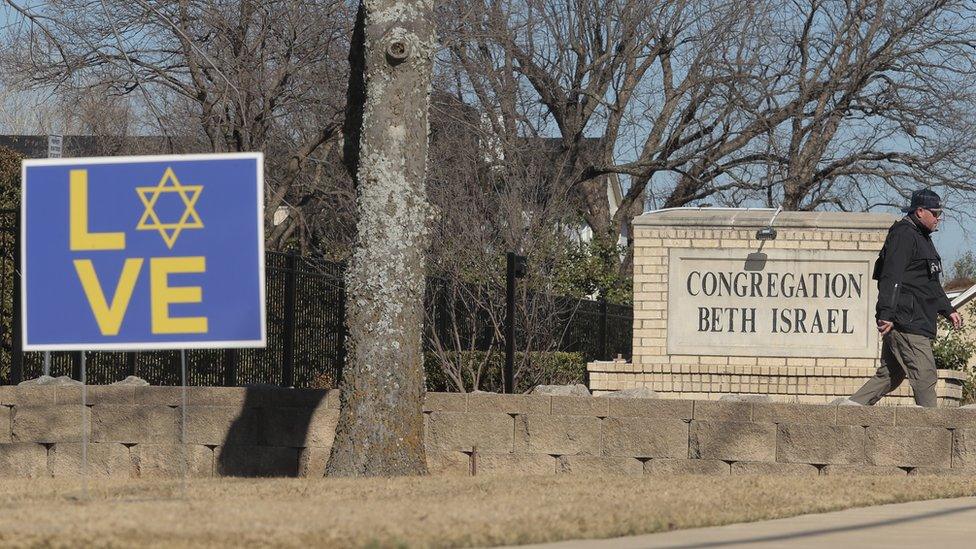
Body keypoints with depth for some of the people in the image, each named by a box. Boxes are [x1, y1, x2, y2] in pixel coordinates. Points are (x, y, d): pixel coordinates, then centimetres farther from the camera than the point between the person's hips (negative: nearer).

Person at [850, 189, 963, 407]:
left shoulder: (922, 238, 24)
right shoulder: (904, 235, -10)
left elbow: (932, 283, 34)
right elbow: (891, 277, -20)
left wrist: (948, 310, 29)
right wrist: (886, 314, -27)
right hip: (906, 322, -11)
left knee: (889, 375, 11)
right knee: (924, 375, -12)